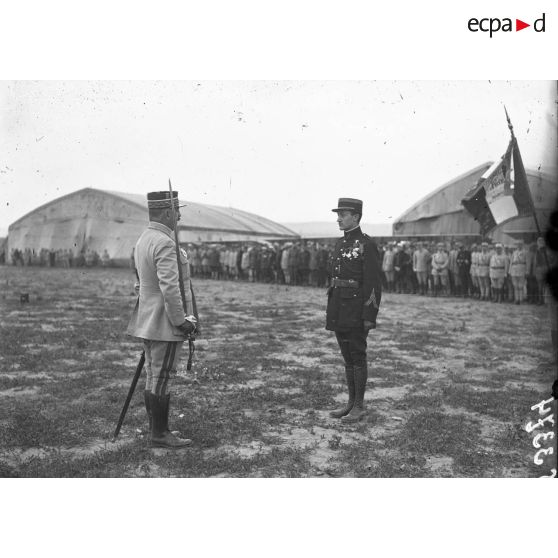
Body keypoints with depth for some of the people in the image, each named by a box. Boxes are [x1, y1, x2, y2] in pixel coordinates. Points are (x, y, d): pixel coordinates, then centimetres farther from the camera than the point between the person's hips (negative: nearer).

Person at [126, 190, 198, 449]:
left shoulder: (143, 240, 13)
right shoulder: (164, 243, -19)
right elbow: (169, 288, -25)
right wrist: (181, 321, -17)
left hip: (148, 321, 10)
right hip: (165, 323, -10)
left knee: (154, 377, 14)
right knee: (161, 378, -1)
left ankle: (157, 431, 24)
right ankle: (160, 434, 9)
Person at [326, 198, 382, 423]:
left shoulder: (367, 244, -10)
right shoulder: (340, 244, 15)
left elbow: (374, 283, -14)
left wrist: (369, 317, -17)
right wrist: (331, 312, 17)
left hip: (356, 310, -8)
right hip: (339, 312, 8)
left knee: (358, 357, -1)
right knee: (347, 357, 12)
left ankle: (359, 406, 9)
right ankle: (351, 402, 21)